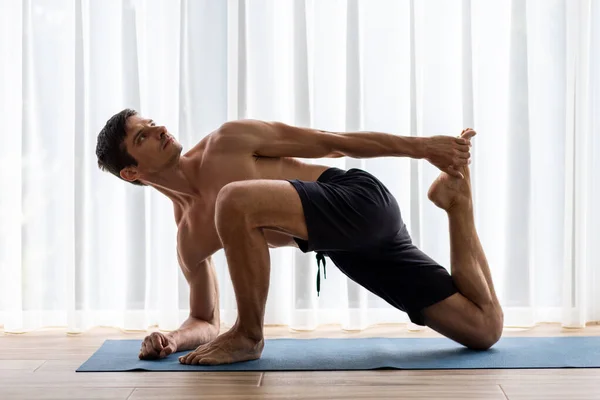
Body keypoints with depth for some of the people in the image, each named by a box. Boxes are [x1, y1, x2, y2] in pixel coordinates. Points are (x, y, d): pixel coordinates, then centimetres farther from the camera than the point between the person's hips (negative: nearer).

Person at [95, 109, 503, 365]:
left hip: (362, 197, -6)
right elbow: (206, 322, 20)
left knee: (236, 200, -28)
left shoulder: (229, 141, -3)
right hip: (347, 248, 7)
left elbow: (332, 141, 0)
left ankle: (249, 335, -9)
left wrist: (421, 146, -3)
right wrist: (173, 338, -3)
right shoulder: (189, 239, 12)